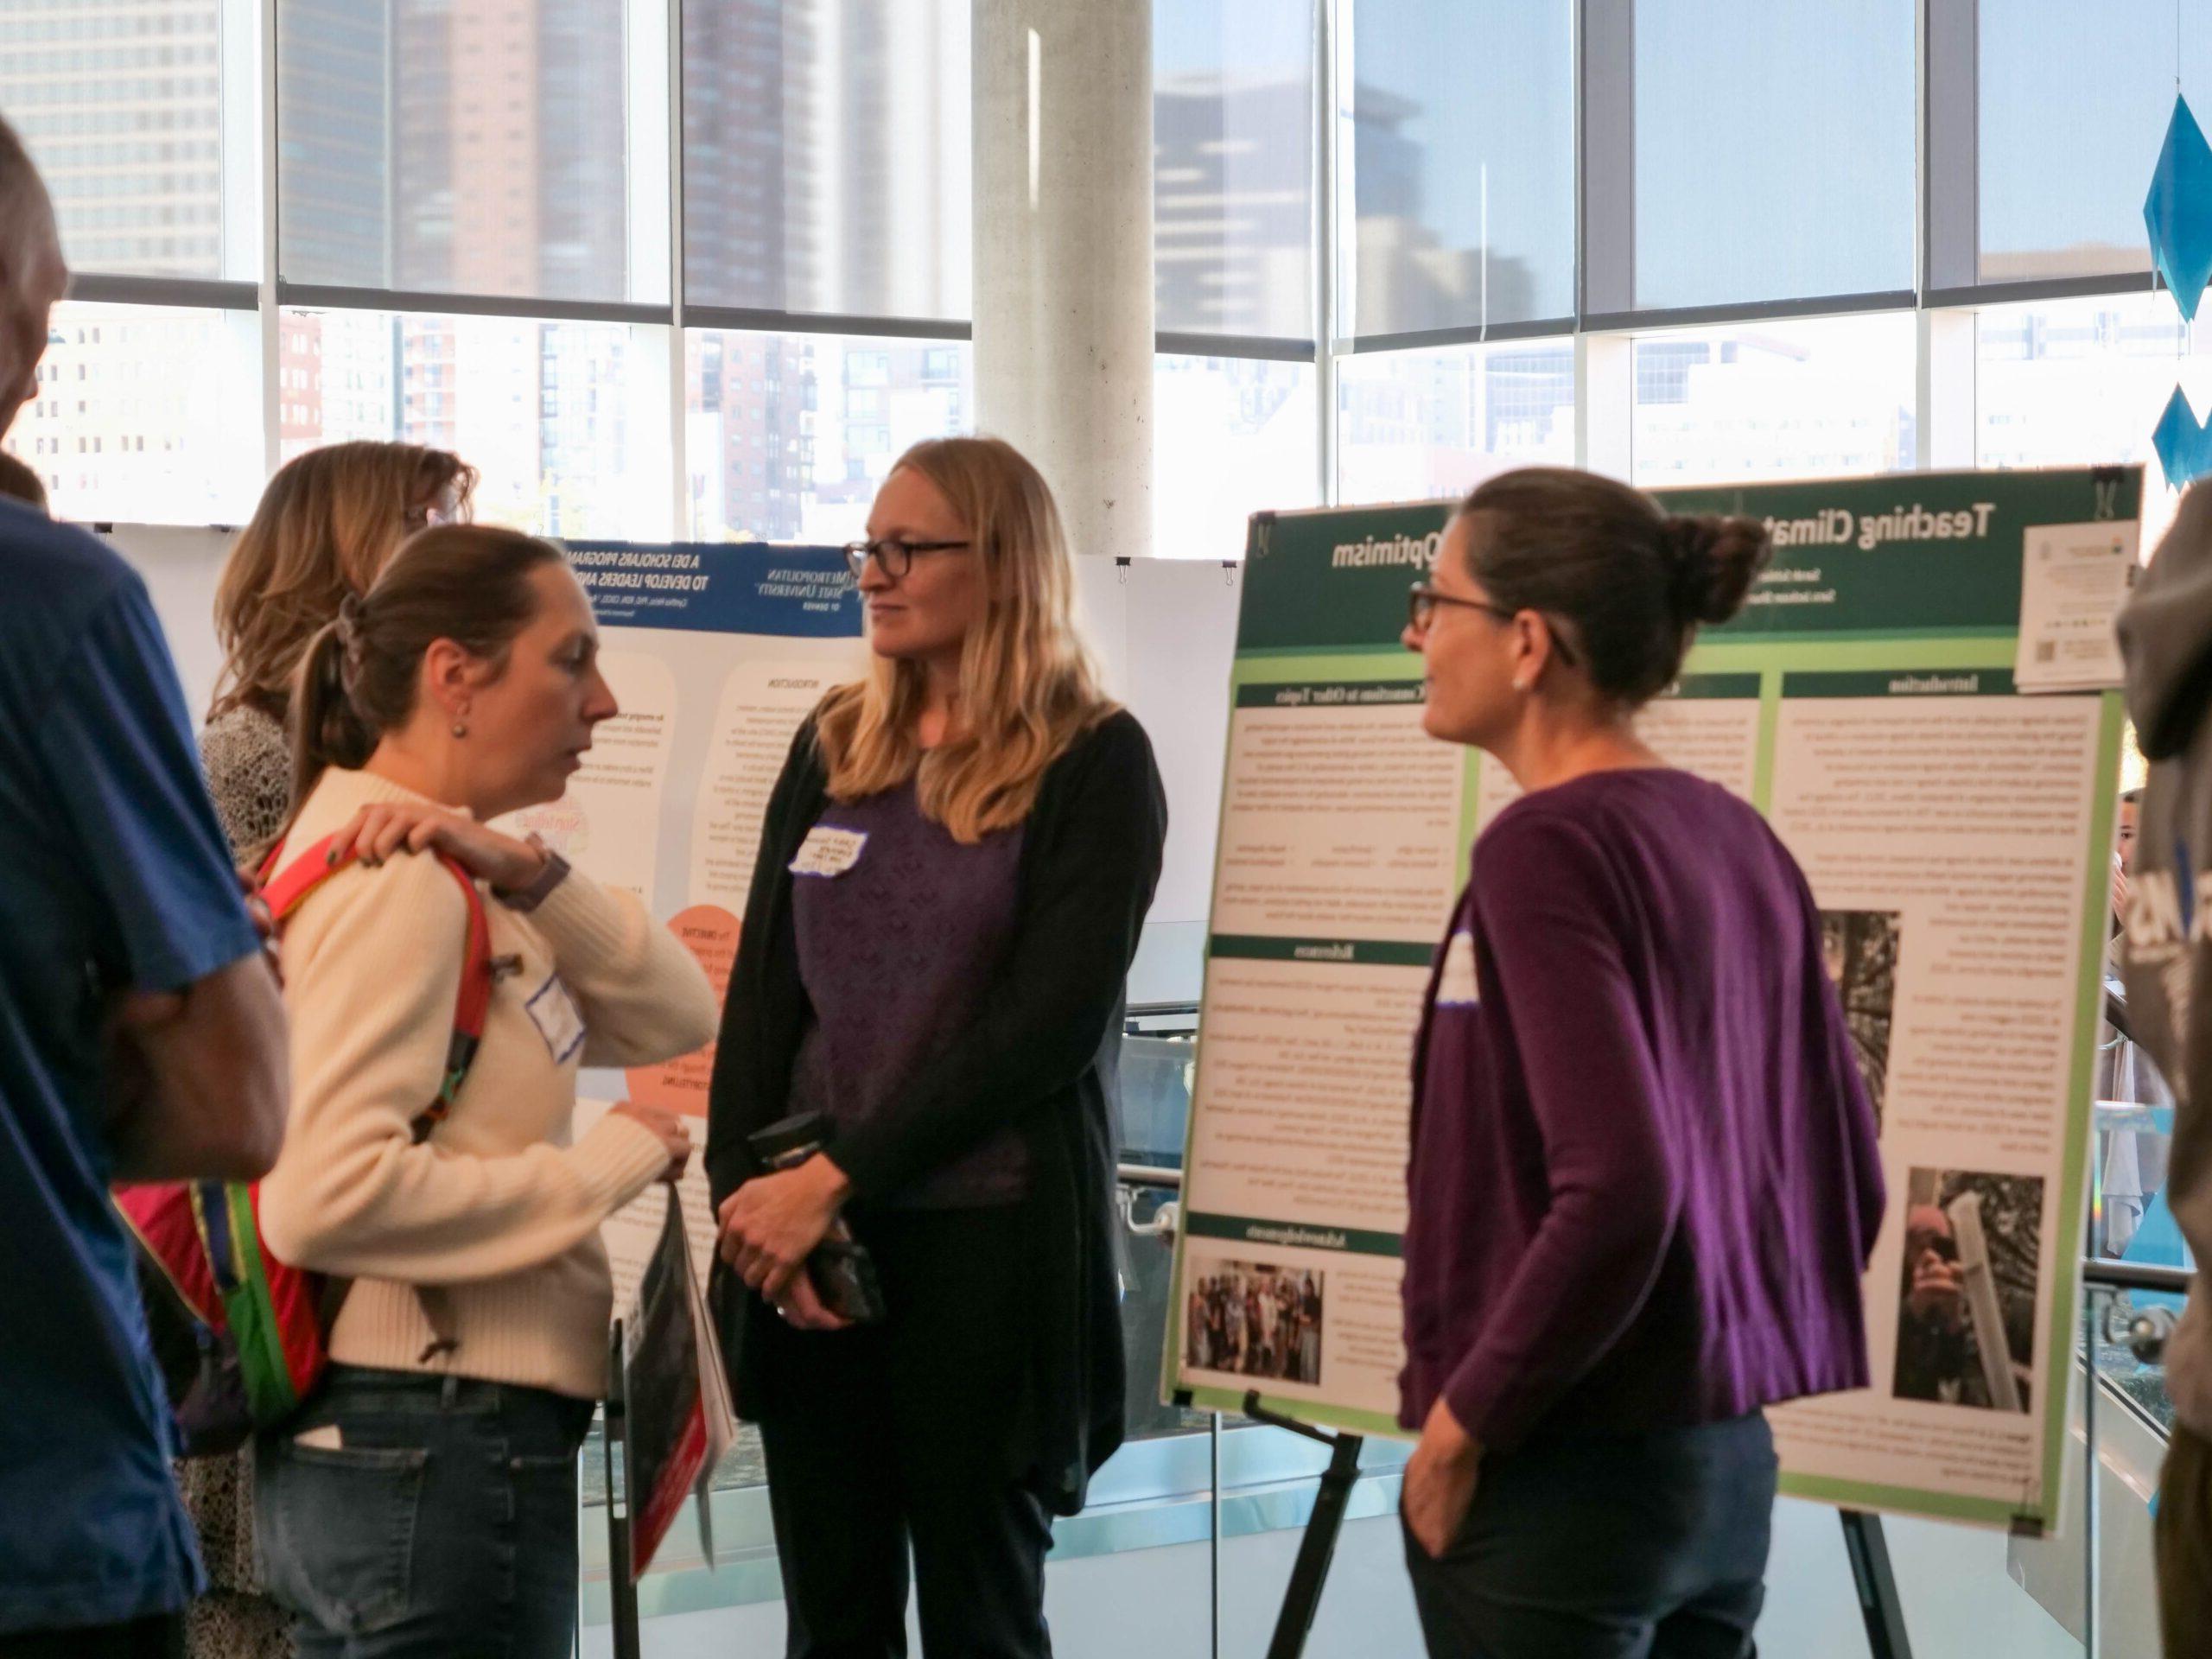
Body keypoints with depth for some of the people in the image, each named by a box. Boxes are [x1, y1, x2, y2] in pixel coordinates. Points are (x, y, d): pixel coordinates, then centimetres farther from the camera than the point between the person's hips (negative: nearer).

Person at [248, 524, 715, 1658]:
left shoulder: (443, 881, 13)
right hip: (438, 1457, -10)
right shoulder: (398, 885, -17)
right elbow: (328, 1198, -28)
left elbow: (675, 1026, 7)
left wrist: (525, 874, -9)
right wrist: (611, 1163, -17)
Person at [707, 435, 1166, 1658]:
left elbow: (1050, 1021, -13)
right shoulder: (832, 746, 11)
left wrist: (835, 1176, -16)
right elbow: (763, 989, 8)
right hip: (808, 1240, 5)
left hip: (989, 1240, -5)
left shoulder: (1092, 762, -5)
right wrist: (745, 1187, -7)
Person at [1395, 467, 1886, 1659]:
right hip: (1728, 1465, 8)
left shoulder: (1547, 846, -16)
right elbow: (1844, 1174, 11)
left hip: (1561, 1477, -8)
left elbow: (1616, 1189, -25)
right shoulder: (1737, 839, 7)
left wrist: (1460, 1421, -15)